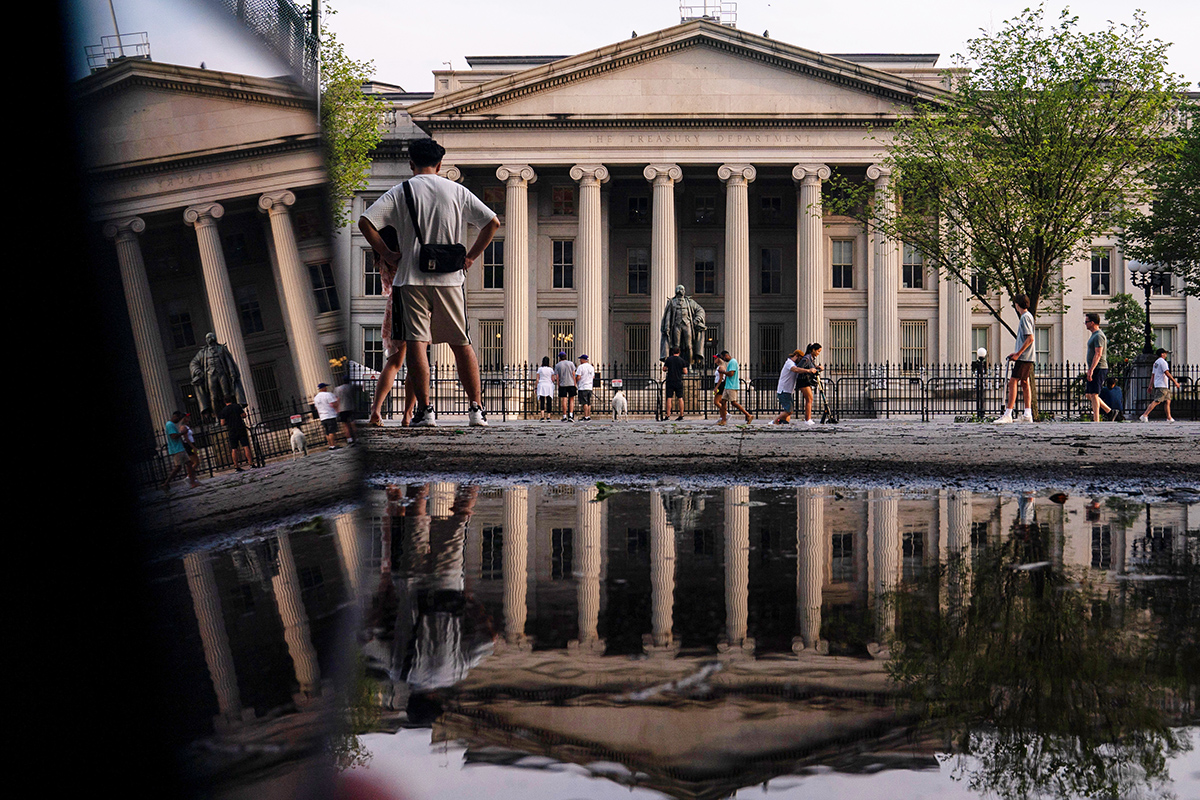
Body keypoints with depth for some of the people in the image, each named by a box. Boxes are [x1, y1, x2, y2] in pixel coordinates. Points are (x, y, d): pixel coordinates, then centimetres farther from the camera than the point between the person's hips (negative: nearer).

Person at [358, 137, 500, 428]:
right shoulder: (457, 191, 6)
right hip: (450, 278, 2)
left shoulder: (399, 192, 0)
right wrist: (471, 257, 8)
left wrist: (386, 254, 0)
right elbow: (492, 222, 3)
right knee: (461, 344, 10)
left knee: (416, 343, -2)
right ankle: (476, 407, 8)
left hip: (411, 278, -2)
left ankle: (424, 410, -8)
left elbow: (365, 222, -9)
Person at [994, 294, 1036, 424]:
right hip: (1027, 357, 10)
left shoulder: (1025, 317, -13)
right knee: (1025, 383, 11)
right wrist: (1017, 352, 20)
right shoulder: (1028, 316, 17)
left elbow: (1030, 338, -21)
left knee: (1013, 382, -12)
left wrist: (1018, 354, -20)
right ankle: (1028, 415, 11)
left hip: (1023, 357, -10)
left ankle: (1008, 415, -16)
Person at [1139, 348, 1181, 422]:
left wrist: (1150, 386, 17)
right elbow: (1167, 373, -17)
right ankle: (1145, 415, -19)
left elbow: (1152, 375, 18)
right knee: (1156, 401, -14)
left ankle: (1169, 418, 10)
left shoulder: (1156, 362, 19)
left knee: (1167, 401, 11)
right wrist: (1175, 382, -14)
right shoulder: (1163, 362, -10)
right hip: (1162, 385, -10)